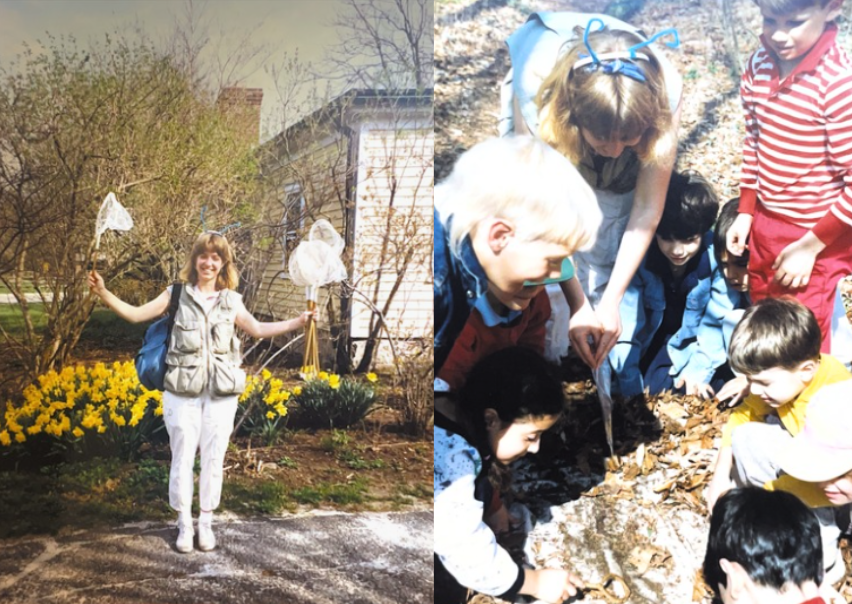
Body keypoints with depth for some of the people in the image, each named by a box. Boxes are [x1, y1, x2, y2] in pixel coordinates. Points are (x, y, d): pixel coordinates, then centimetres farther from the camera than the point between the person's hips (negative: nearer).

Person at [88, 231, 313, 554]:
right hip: (182, 392, -2)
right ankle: (184, 524, 19)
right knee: (182, 458, 4)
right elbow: (136, 314, 1)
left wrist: (298, 321, 13)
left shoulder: (232, 301, 8)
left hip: (221, 394, 2)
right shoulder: (178, 295, 1)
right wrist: (103, 293, -10)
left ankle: (206, 522, 22)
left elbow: (258, 329, 19)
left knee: (213, 459, 8)